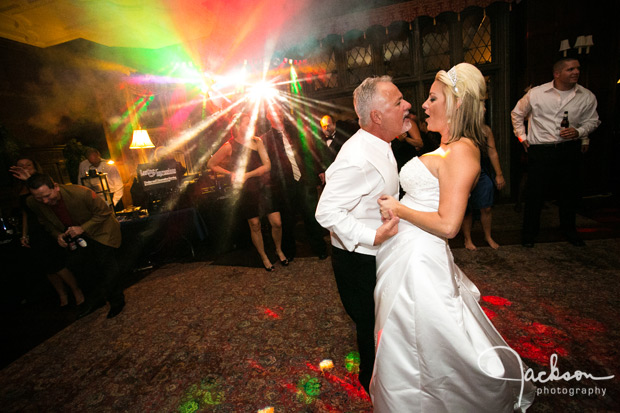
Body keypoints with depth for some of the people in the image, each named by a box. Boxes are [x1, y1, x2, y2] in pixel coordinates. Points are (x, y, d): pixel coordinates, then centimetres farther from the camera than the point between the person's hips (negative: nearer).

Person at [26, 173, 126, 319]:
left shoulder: (81, 193, -31)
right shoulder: (33, 203, -13)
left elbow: (104, 212, -19)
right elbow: (46, 222, 6)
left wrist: (83, 228, -27)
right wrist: (57, 235, -13)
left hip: (101, 230, -6)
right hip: (79, 235, 7)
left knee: (106, 262, -10)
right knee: (74, 262, -5)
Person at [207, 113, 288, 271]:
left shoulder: (257, 141, 1)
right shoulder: (229, 146, -5)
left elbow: (267, 166, -5)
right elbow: (211, 164, 6)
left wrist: (248, 175, -13)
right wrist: (230, 173, -4)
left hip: (264, 187, 2)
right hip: (247, 190, -2)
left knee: (277, 223, 0)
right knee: (255, 225, 7)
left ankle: (279, 250, 29)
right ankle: (264, 257, 29)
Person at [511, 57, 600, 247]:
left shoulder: (587, 96, 4)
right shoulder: (535, 93, -3)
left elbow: (592, 120, 16)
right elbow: (517, 114, 11)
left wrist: (580, 132, -3)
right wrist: (521, 136, 8)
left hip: (570, 150, 3)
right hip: (540, 151, -3)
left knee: (569, 191, 12)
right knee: (535, 192, -2)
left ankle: (569, 229, 32)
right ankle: (529, 231, 13)